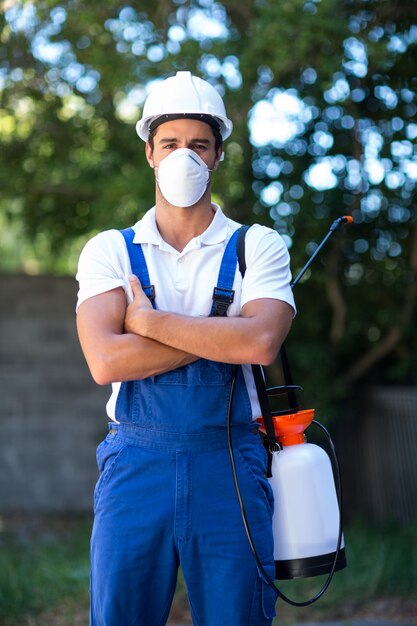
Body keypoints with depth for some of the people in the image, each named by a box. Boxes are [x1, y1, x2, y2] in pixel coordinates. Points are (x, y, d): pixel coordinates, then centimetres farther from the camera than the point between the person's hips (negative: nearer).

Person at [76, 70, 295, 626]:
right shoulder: (110, 250, 6)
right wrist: (223, 334, -9)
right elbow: (106, 361, -10)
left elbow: (261, 343, -14)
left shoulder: (259, 246, 6)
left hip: (229, 464, 0)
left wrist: (148, 320, -8)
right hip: (135, 464, 0)